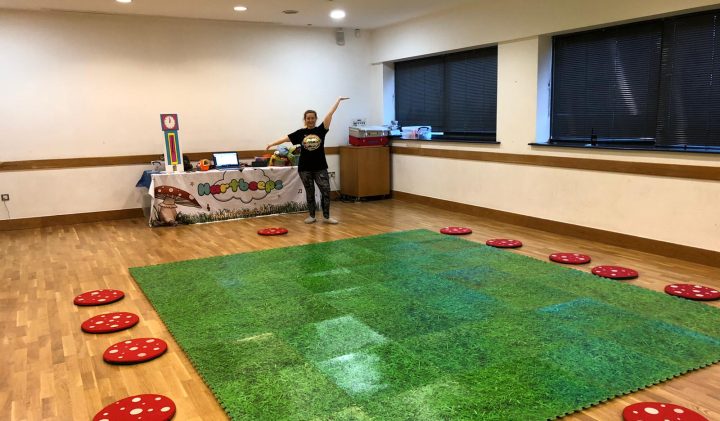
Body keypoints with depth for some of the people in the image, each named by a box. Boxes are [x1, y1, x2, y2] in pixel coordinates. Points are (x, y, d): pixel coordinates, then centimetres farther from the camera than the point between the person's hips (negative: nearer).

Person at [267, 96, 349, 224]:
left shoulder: (320, 130, 0)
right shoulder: (300, 133, 3)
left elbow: (330, 113, -4)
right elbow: (285, 138, 1)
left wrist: (338, 100, -7)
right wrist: (272, 144, -6)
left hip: (320, 168, -1)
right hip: (305, 168, 1)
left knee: (326, 191, -5)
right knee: (310, 193, 9)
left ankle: (326, 217, 5)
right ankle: (311, 216, 21)